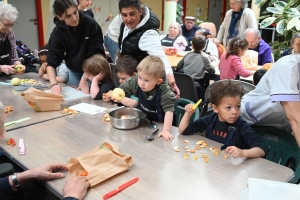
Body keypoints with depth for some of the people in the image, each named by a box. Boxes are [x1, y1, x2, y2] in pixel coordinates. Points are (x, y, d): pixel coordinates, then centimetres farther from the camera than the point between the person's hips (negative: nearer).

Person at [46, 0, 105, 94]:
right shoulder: (57, 33, -15)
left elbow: (96, 55, -18)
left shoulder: (91, 24, -22)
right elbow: (51, 62, -17)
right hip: (74, 73, 3)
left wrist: (85, 78, -22)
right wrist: (54, 84, -33)